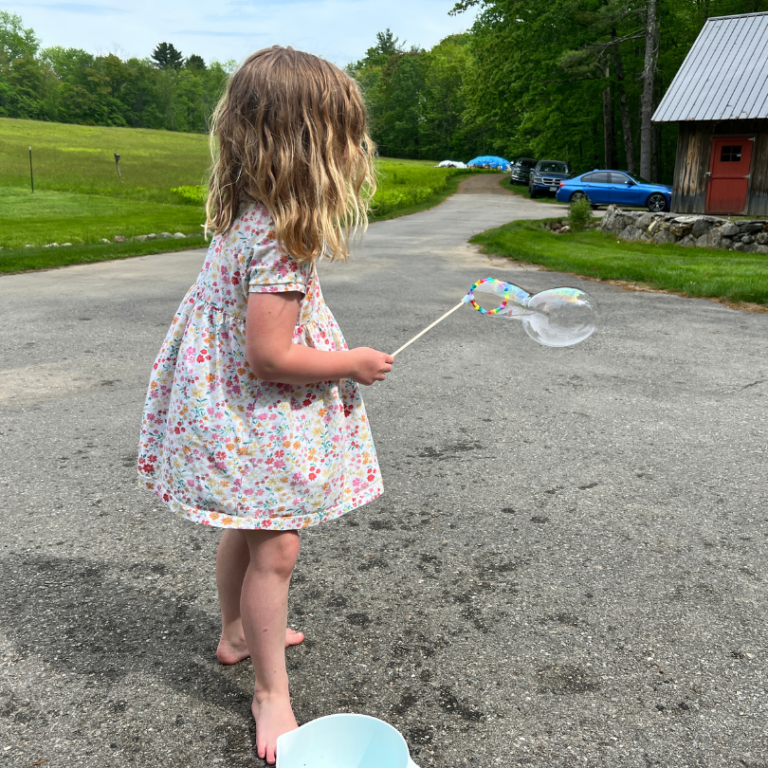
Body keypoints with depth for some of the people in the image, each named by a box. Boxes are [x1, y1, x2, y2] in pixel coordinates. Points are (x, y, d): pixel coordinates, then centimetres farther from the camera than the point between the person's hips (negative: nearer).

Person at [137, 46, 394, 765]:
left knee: (245, 532, 26)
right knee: (275, 551, 2)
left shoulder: (242, 218, 2)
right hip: (265, 426, -10)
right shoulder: (281, 241, -28)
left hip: (240, 416, 10)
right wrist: (352, 364, -15)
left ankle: (239, 632, 48)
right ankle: (271, 692, 20)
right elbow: (270, 356, -28)